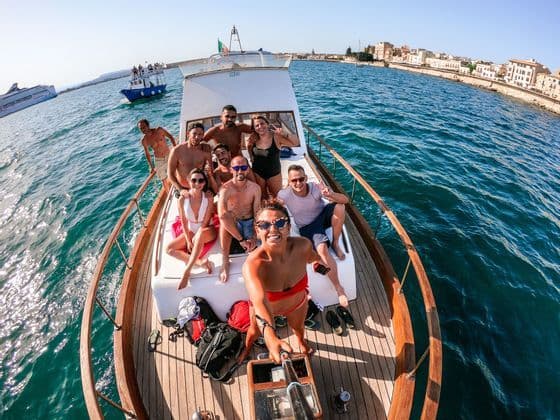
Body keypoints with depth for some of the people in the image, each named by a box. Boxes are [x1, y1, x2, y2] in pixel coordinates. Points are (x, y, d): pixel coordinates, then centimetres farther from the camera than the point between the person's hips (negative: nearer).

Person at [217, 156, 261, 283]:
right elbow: (222, 216, -35)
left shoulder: (255, 188, -9)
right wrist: (241, 239, -37)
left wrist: (254, 237, -21)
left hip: (249, 222, 2)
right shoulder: (226, 189, -20)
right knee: (224, 221, -36)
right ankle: (225, 262, -21)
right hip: (232, 222, -2)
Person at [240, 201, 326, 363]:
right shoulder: (252, 264, -45)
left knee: (298, 327, 34)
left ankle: (301, 341, 74)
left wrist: (318, 261, -17)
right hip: (264, 306, -2)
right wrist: (271, 339, -73)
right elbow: (260, 302, -62)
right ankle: (247, 348, 69)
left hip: (297, 302, 2)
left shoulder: (302, 245, -33)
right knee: (255, 330, 31)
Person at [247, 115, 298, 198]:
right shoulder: (253, 140, -6)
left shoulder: (276, 137, -14)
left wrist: (283, 134, -34)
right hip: (257, 174, 2)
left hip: (274, 174, -2)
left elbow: (295, 143, -25)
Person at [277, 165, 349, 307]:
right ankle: (338, 288, -13)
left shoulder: (316, 187, -24)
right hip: (307, 227, -2)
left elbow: (345, 200, -26)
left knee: (339, 207, -30)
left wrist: (331, 195, -45)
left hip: (323, 216, 2)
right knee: (322, 249, -30)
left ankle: (335, 244, -8)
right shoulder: (284, 195, -24)